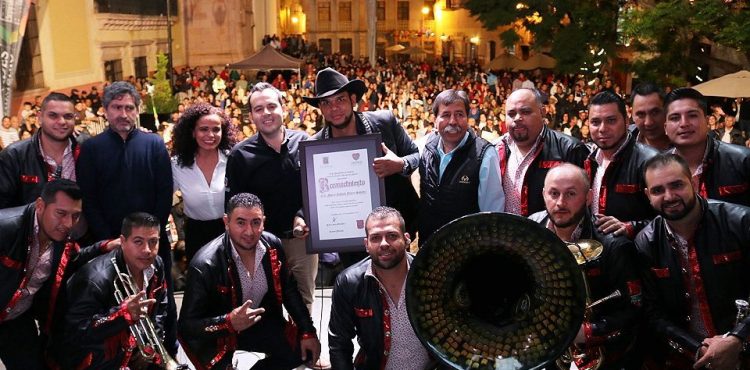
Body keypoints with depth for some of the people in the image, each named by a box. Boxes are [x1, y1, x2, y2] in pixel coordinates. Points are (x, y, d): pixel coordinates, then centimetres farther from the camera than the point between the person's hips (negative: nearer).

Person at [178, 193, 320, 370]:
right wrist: (229, 322, -39)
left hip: (260, 322, 4)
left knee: (305, 351, -2)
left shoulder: (273, 245, -13)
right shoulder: (205, 264, -28)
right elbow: (187, 325, -23)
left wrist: (308, 332, -4)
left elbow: (289, 291, 2)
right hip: (217, 333, -4)